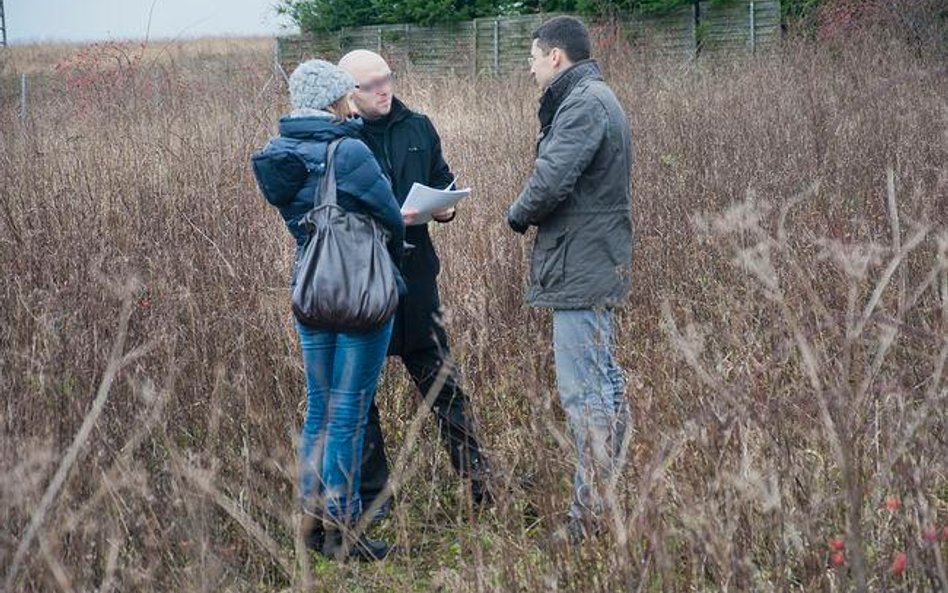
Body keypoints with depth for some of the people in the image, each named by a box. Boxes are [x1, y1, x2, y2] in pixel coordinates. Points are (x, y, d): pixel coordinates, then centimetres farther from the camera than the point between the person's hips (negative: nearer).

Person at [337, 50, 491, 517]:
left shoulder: (417, 128, 8)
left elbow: (443, 180, 20)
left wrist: (446, 207, -2)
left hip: (415, 274, 4)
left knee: (442, 381, 11)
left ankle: (478, 480, 19)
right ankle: (371, 497, 17)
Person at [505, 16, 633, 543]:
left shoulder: (583, 104, -16)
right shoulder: (598, 98, 18)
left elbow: (551, 179, -25)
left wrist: (518, 216, -6)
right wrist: (532, 214, 5)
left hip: (581, 269, -11)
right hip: (601, 266, 11)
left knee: (583, 392, -8)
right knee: (605, 384, 17)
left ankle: (592, 516, -5)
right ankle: (613, 499, 27)